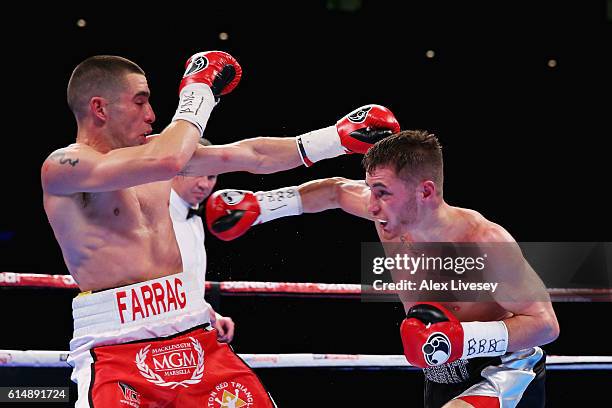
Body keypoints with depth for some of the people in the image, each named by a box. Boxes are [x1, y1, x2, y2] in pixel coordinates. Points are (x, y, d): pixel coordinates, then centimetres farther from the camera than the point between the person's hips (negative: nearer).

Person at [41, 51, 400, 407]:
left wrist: (337, 138, 22)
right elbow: (166, 162, -22)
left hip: (192, 339, 7)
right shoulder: (63, 166, -9)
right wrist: (199, 94, -7)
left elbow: (248, 156, 21)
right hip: (115, 350, -7)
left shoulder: (151, 150, 14)